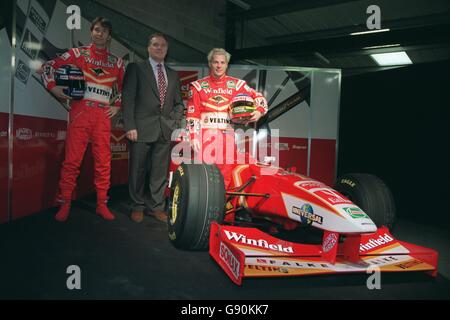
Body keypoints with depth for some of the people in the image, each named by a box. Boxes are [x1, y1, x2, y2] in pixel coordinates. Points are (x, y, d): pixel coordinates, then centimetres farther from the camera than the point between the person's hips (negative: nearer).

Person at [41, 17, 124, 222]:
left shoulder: (116, 62, 15)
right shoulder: (78, 53, 8)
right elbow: (48, 66, 8)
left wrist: (117, 106, 13)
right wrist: (53, 87, -6)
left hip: (103, 116, 3)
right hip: (80, 112, -2)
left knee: (103, 161, 2)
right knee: (72, 159, -4)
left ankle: (102, 204, 12)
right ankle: (65, 205, 5)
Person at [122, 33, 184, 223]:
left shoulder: (173, 75, 18)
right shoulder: (135, 68, 5)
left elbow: (178, 103, 20)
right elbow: (127, 99, -2)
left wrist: (175, 123, 5)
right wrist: (130, 126, -11)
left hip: (165, 131, 4)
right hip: (142, 129, -3)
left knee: (160, 171, 5)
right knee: (138, 170, 4)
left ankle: (156, 206, 16)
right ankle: (138, 207, 17)